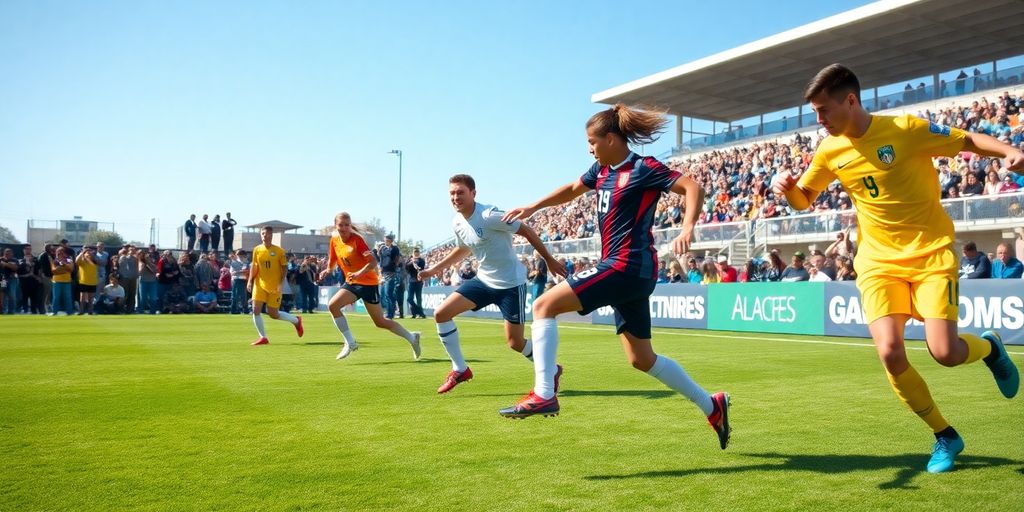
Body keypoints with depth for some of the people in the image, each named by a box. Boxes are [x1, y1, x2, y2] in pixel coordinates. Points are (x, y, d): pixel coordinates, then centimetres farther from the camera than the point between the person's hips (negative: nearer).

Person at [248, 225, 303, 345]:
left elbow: (284, 268, -3)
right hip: (260, 285, 3)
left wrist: (281, 284, -12)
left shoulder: (279, 251, -6)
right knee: (256, 309, -10)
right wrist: (250, 281, 0)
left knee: (273, 314, 2)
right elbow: (254, 267, 11)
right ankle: (263, 337, 2)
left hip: (274, 287, -3)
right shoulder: (257, 250, 3)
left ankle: (296, 320, 28)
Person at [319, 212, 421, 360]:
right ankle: (350, 343, -3)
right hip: (351, 282, 6)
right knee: (332, 305, -14)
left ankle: (412, 338, 16)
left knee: (380, 322, 0)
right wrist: (328, 270, -3)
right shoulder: (334, 239, 0)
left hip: (368, 282, -6)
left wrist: (359, 273, -40)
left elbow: (373, 262, -25)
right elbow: (333, 259, 17)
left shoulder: (357, 239, -18)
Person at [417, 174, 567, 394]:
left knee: (515, 343, -2)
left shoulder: (490, 215, -23)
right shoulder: (457, 222, 0)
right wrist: (433, 270, 20)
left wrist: (549, 260, -10)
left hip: (511, 283, -7)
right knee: (441, 313, -5)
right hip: (484, 279, 7)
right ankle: (460, 370, 8)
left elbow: (527, 231, -15)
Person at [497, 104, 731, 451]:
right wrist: (532, 208, 22)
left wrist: (687, 228, -31)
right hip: (627, 271, 10)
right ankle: (712, 406, 25)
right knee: (642, 359, 14)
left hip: (626, 267, -10)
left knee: (544, 305, -13)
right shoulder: (602, 170, 15)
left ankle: (543, 394, -17)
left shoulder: (643, 169, -9)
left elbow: (693, 188, -15)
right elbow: (571, 190, 31)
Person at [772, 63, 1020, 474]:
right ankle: (945, 436, 11)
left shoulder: (907, 129, -11)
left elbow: (968, 141, 1)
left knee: (945, 352, -16)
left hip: (931, 252, -3)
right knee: (890, 354, -14)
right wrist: (787, 186, -12)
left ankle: (989, 347, 25)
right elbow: (803, 201, 11)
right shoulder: (829, 152, 1)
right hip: (879, 260, 3)